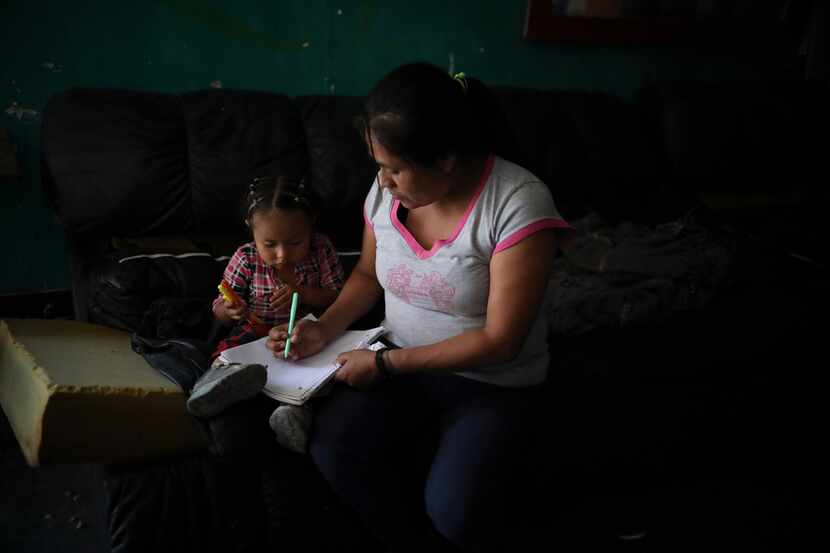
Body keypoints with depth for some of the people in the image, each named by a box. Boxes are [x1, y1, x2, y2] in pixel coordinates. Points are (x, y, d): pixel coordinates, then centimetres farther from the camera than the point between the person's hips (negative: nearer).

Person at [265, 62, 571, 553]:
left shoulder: (520, 204, -24)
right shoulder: (386, 190, -5)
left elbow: (499, 341, -23)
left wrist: (385, 362, -21)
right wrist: (324, 330, -6)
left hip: (494, 383, -5)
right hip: (400, 364, 5)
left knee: (452, 510, -26)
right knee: (331, 449, -20)